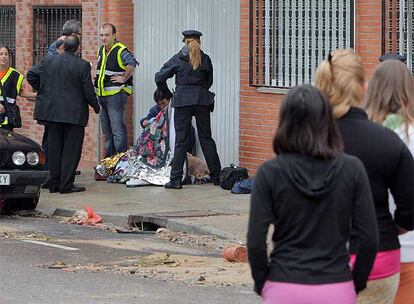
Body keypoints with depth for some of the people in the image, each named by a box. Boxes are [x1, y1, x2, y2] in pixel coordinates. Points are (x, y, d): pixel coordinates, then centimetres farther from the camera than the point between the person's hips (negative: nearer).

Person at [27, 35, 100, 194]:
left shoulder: (49, 61, 1)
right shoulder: (82, 65, -10)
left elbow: (31, 75, 1)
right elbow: (88, 90, -9)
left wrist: (42, 90, 15)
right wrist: (96, 106, 7)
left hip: (52, 111, 4)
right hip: (74, 113, -4)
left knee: (54, 148, 12)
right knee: (71, 149, 2)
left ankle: (54, 183, 15)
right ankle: (66, 185, -2)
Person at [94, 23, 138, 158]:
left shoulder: (120, 50, -13)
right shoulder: (102, 50, 15)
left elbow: (132, 64, -30)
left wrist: (124, 79, -22)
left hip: (116, 95, -9)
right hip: (102, 95, 9)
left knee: (118, 130, -11)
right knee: (106, 130, 14)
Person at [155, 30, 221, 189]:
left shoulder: (178, 59, -2)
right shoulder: (205, 59, 4)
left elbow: (159, 78, -3)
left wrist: (168, 93, 11)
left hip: (182, 100, -2)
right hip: (202, 100, 2)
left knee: (181, 140, 0)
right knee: (206, 138, 11)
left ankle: (175, 179, -3)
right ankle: (216, 176, 14)